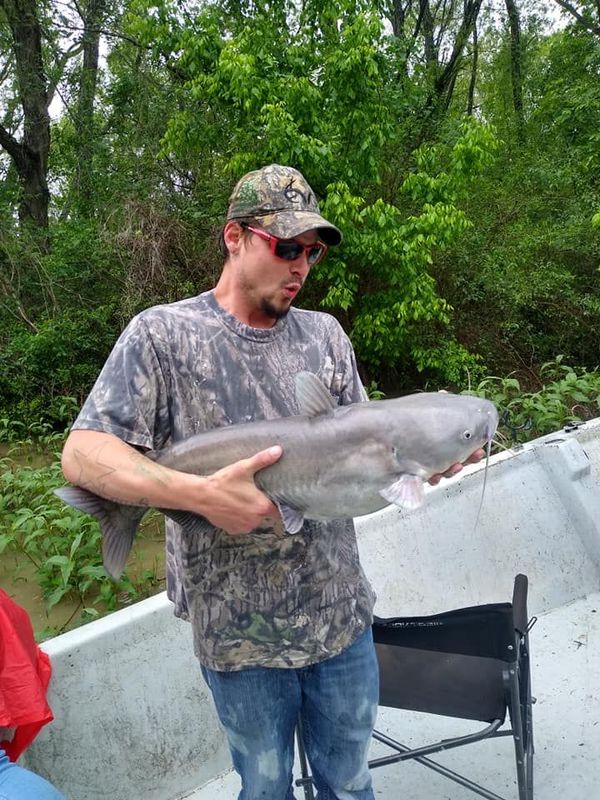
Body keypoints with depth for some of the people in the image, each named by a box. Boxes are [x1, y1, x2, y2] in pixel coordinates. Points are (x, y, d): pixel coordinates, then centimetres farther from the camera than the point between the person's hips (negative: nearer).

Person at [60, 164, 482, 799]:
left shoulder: (325, 334, 5)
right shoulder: (162, 334, -9)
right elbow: (81, 455, -14)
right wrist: (200, 493, -28)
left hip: (341, 615, 4)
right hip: (238, 633, -3)